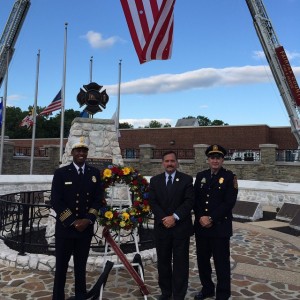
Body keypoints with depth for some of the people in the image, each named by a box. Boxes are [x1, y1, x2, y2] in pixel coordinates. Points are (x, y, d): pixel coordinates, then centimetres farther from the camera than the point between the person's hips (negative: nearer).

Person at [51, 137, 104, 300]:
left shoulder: (95, 173, 6)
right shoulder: (61, 173, -2)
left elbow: (98, 199, 3)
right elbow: (56, 201, -9)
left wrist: (88, 220, -9)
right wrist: (73, 221, -14)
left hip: (86, 228, 2)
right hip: (65, 227, -2)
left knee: (81, 266, 14)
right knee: (61, 266, 8)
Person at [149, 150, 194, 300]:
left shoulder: (187, 179, 0)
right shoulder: (155, 180, 6)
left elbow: (189, 201, -8)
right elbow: (152, 202, 0)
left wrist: (174, 217, -17)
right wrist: (164, 219, -13)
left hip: (181, 228, -2)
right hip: (161, 227, 2)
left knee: (180, 263, 4)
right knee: (163, 262, 13)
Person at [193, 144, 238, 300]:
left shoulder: (229, 177, -5)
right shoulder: (200, 176, 8)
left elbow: (229, 202, -12)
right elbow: (195, 199, 6)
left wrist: (211, 218, -16)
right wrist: (201, 217, -9)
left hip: (220, 227, -4)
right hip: (201, 226, 5)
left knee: (221, 263, 5)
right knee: (202, 260, 15)